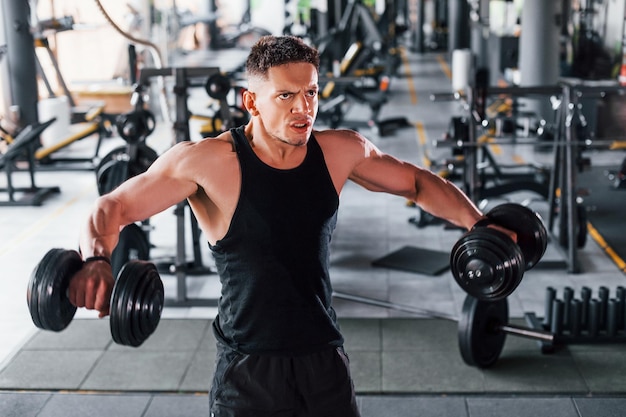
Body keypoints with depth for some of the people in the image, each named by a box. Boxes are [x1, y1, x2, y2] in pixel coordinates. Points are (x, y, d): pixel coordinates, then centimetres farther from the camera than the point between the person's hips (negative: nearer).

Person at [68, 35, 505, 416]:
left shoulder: (340, 151, -3)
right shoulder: (208, 162, -15)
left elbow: (418, 182, 12)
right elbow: (112, 208, -11)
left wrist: (476, 223, -1)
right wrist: (97, 260, -31)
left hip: (325, 358, 4)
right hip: (249, 370, -3)